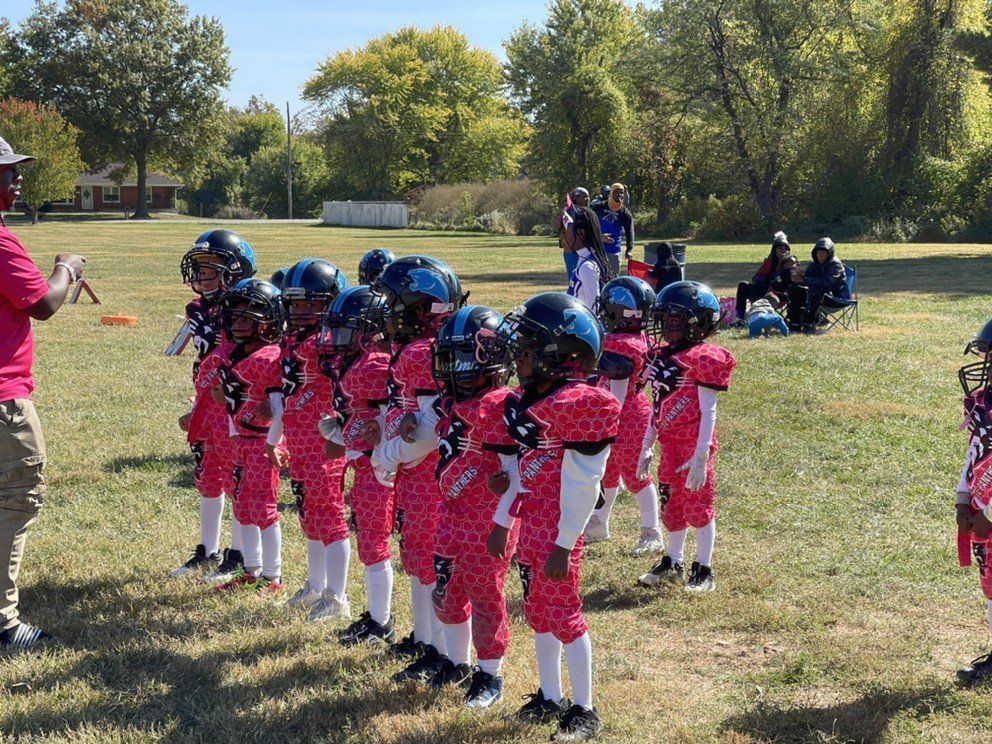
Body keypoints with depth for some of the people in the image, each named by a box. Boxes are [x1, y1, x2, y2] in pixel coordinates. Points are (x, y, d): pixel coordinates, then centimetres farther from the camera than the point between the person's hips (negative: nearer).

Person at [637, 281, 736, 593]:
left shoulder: (704, 358, -15)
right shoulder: (662, 356, 9)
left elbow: (708, 412, -16)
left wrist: (701, 456, -19)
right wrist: (646, 447, 17)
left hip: (693, 447, -8)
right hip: (669, 446, 8)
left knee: (698, 507, 2)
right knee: (671, 506, 16)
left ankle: (704, 571, 14)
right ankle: (673, 563, 31)